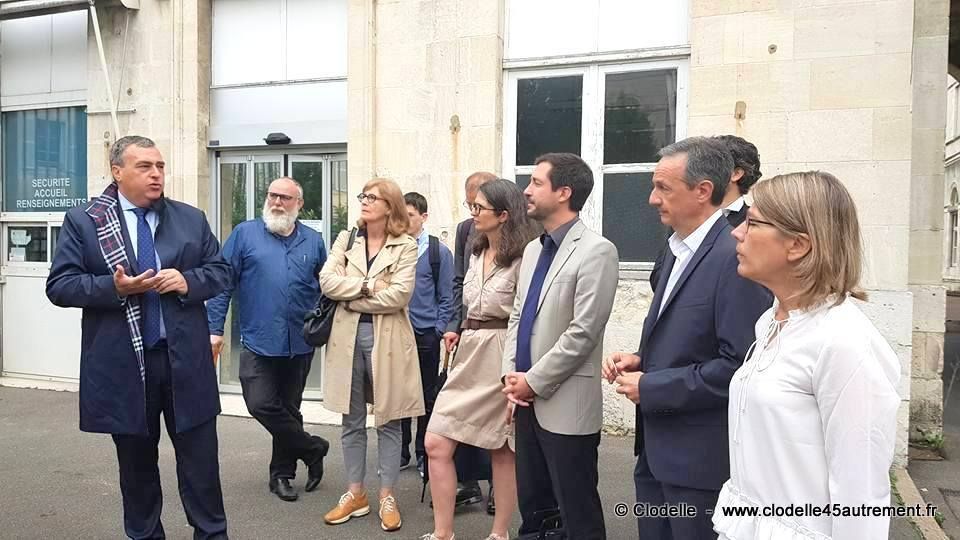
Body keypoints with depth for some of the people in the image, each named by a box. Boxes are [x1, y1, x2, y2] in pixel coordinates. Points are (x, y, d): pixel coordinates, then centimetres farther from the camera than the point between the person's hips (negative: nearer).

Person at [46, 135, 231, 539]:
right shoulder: (82, 221, 0)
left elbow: (221, 272, 8)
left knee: (200, 457, 8)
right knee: (136, 463, 14)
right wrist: (114, 287, -20)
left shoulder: (192, 218, 7)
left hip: (185, 360, 1)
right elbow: (60, 286, -4)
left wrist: (188, 281, -12)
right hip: (123, 364, -1)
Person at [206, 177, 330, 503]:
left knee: (288, 409, 11)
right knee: (262, 405, -10)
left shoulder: (313, 241, 8)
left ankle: (282, 474, 26)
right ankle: (312, 448, 12)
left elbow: (326, 288, 14)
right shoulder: (245, 234, 1)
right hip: (259, 341, -2)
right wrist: (215, 328, -7)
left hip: (299, 344, 2)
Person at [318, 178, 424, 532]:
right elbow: (326, 281, -5)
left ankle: (387, 498, 18)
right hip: (348, 337, 3)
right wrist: (369, 284, -14)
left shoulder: (406, 246, -3)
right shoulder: (345, 240, 8)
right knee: (352, 421, 11)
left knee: (388, 421, 7)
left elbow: (399, 294, -16)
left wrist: (352, 299, -10)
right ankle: (355, 494, 24)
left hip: (386, 339, -3)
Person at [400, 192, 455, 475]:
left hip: (426, 335, -1)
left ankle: (424, 454, 22)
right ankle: (400, 452, 23)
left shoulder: (439, 252, -1)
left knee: (426, 397, 9)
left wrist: (439, 331, -5)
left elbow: (446, 297, 1)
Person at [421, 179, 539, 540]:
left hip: (502, 359, -7)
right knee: (436, 444, 2)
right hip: (470, 355, 8)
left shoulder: (522, 259, -14)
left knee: (503, 452, 8)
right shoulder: (476, 254, 11)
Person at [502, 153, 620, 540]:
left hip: (566, 405, -8)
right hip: (529, 400, 8)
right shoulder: (533, 249, 13)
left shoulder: (596, 251, -14)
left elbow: (582, 333, -19)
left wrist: (533, 381, -13)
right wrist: (510, 374, 2)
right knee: (531, 505, 18)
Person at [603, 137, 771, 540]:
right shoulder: (679, 250, 11)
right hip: (658, 447, 8)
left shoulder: (735, 257, -19)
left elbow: (739, 365, -24)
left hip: (701, 457, -8)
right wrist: (640, 360, 1)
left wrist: (650, 388, -17)